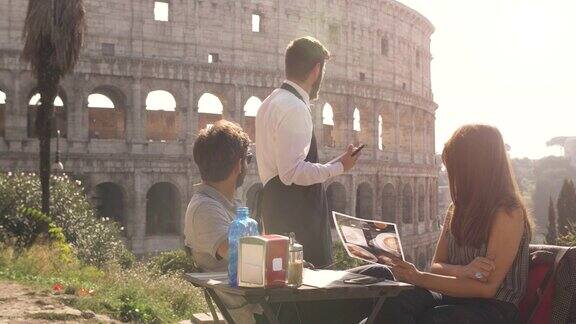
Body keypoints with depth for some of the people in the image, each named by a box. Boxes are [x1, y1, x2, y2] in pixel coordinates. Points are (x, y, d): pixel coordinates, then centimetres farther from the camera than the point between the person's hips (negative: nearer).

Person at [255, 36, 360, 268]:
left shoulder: (271, 103, 16)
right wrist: (339, 167, -14)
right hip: (295, 212, -10)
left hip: (275, 202, 10)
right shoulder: (294, 108, -16)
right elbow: (294, 172, -23)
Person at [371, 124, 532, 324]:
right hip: (456, 298, 6)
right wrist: (463, 271, -13)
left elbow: (487, 287, -14)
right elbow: (436, 265, 12)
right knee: (395, 305, -28)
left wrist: (419, 278, -18)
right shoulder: (458, 209, 15)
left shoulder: (508, 213, -10)